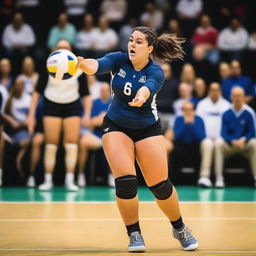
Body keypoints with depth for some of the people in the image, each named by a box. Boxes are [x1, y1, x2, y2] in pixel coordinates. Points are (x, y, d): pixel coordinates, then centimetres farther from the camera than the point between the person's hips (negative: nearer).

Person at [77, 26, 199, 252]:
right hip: (116, 126, 1)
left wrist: (142, 96, -65)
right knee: (125, 181, -16)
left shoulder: (156, 73, -18)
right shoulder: (119, 59, -11)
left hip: (147, 129, -1)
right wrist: (81, 63, -54)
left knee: (160, 185, -3)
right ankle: (135, 235, 0)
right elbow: (97, 65, -31)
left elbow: (148, 88, -41)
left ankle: (180, 229, 24)